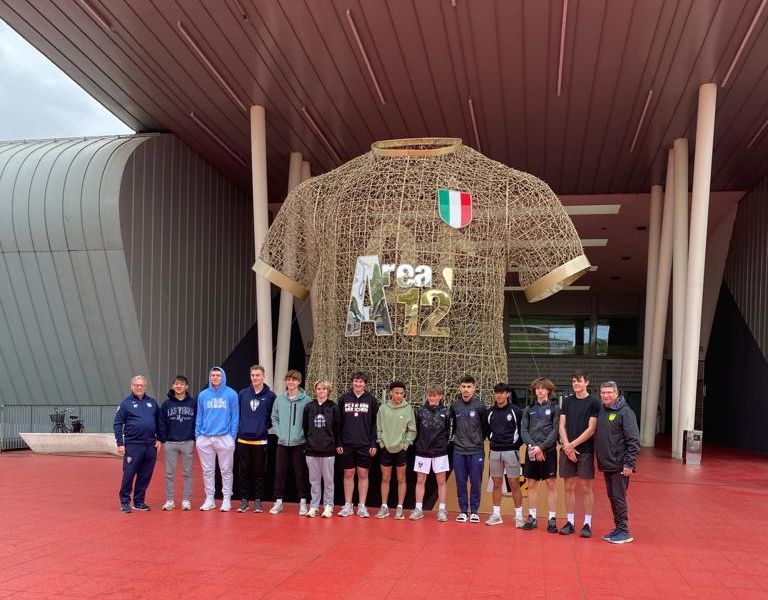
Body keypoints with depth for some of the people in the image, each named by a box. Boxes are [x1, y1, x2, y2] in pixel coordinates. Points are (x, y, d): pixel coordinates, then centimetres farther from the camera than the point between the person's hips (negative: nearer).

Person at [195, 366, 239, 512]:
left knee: (226, 470, 4)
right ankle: (209, 498, 19)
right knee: (207, 471, 9)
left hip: (224, 438, -3)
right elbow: (199, 417, 10)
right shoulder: (203, 395, 6)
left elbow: (235, 417, -1)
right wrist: (197, 435, 3)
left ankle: (227, 499, 12)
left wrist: (233, 436, -6)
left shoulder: (231, 394, -2)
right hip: (205, 438, 3)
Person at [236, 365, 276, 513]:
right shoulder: (242, 394, 6)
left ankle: (258, 500, 15)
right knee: (243, 471, 6)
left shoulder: (270, 395, -2)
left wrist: (266, 427, -3)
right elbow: (236, 413, 13)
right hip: (243, 439, 2)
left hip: (260, 441, -2)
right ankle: (244, 499, 15)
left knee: (259, 472, 5)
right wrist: (239, 428, 5)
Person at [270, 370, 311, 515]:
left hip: (299, 443, -3)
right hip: (282, 443, 3)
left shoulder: (306, 400, -7)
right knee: (280, 473, 8)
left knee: (300, 473, 4)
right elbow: (274, 418, 9)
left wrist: (302, 434, -12)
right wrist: (279, 432, -2)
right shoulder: (279, 399, 4)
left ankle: (303, 502, 15)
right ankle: (278, 501, 19)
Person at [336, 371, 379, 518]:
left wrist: (373, 443, -4)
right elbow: (338, 422, 3)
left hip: (365, 444, -1)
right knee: (348, 474, 7)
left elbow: (375, 423, 2)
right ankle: (347, 506, 15)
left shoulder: (371, 400, 2)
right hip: (347, 444, 1)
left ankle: (362, 506, 12)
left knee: (363, 475, 4)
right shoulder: (344, 398, 2)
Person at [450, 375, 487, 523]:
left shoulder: (479, 405, -6)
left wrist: (480, 440, 6)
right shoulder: (454, 405, 0)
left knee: (476, 482, 4)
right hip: (458, 451, 2)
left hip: (476, 451, -2)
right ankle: (463, 511, 17)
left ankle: (474, 511, 15)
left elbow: (485, 426, 3)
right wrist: (455, 437, 8)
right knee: (461, 483, 7)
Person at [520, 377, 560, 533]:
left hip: (548, 450, -3)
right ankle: (532, 517, 16)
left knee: (551, 484, -2)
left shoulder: (554, 407, 2)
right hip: (532, 451, 3)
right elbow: (523, 431, 5)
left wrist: (541, 447, -14)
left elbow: (555, 430, -6)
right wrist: (533, 446, -10)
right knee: (532, 484, 7)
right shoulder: (529, 409, 11)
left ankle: (552, 519, 4)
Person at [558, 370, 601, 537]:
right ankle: (570, 522, 15)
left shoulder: (593, 402, -3)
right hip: (567, 450, 4)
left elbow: (591, 429, -8)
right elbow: (562, 426, 6)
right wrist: (567, 446, -8)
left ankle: (587, 524, 8)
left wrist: (573, 444, -12)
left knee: (586, 488, 1)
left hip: (585, 451, -3)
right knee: (569, 487, 7)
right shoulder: (567, 401, 9)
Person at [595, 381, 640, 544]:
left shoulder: (625, 412, -11)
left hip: (619, 465, -7)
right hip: (606, 464, 7)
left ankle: (624, 532, 6)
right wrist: (599, 459, 11)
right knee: (612, 497, 12)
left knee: (619, 497, -4)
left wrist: (629, 463, -18)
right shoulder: (601, 412, 11)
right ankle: (618, 529, 22)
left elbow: (633, 440, -14)